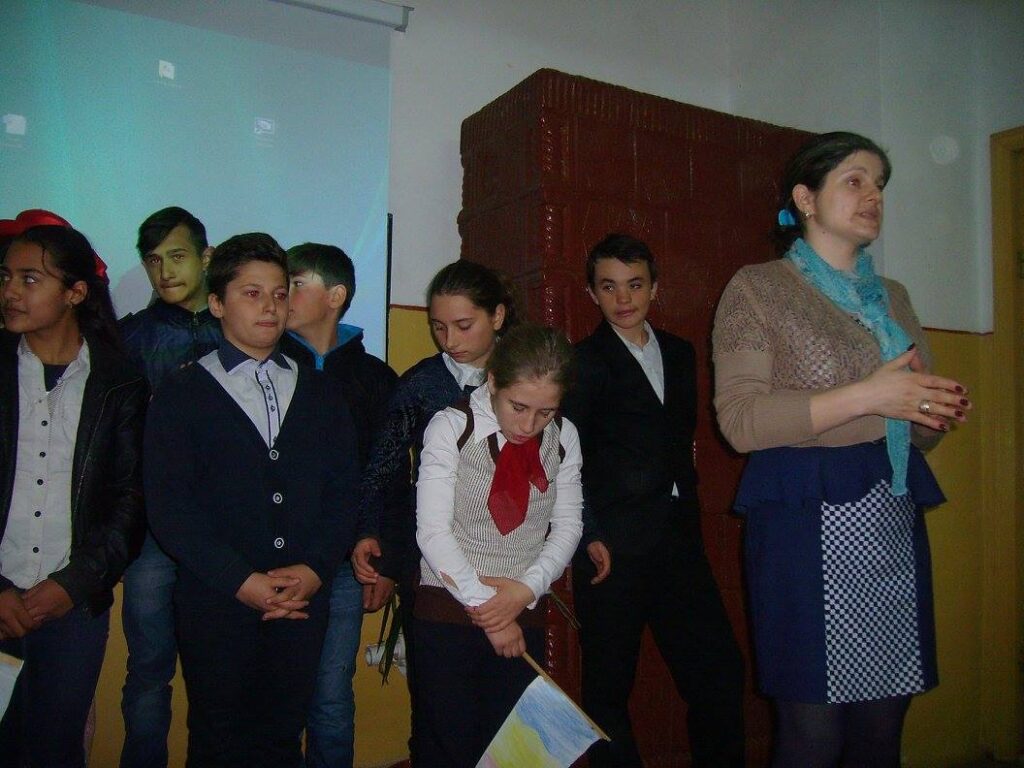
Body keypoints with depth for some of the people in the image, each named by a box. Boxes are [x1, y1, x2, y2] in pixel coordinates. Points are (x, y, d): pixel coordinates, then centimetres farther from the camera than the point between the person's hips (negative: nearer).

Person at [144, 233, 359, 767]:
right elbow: (168, 507, -7)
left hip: (303, 600, 2)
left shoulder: (320, 394, 11)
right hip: (216, 603, -2)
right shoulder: (181, 394, 1)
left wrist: (316, 568, -9)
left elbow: (344, 491, 5)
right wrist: (241, 581, -14)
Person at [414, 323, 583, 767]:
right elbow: (433, 531, -13)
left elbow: (568, 524, 4)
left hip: (523, 614, 3)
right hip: (449, 609, -3)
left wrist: (526, 589, -11)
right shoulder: (451, 427, -10)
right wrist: (484, 605, -13)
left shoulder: (563, 437, 2)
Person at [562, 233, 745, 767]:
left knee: (720, 673, 6)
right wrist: (589, 537, -12)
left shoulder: (680, 353, 15)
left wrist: (686, 516, 11)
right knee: (609, 685, 6)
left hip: (679, 540, 5)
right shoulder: (583, 362, -2)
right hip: (612, 544, -5)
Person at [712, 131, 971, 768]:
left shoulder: (894, 297, 19)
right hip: (807, 518, -5)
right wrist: (865, 397, -17)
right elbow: (739, 418, -11)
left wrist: (941, 413, 1)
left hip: (894, 516, 6)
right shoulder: (757, 289, 1)